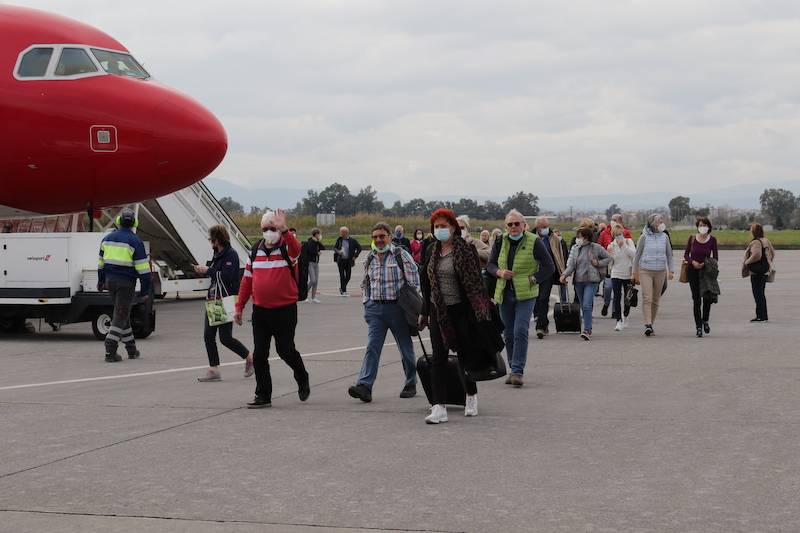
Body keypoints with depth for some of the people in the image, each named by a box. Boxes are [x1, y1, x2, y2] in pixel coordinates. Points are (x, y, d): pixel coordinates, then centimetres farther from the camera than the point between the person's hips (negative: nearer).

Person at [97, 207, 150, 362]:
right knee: (121, 316, -2)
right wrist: (145, 290, -7)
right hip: (126, 283, -6)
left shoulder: (107, 238, 8)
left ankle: (131, 349, 23)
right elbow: (143, 268, -12)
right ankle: (110, 352, -9)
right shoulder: (135, 241, -10)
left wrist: (101, 281, 28)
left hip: (110, 280, 6)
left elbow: (101, 262, 17)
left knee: (122, 314, 17)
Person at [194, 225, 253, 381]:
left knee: (225, 337, -6)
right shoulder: (218, 254, 16)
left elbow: (226, 277, -23)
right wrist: (203, 271, 11)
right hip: (213, 300, 9)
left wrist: (208, 270, -16)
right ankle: (214, 370, 6)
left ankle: (249, 357, 16)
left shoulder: (231, 254, -13)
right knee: (208, 335, 2)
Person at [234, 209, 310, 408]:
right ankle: (263, 396, 11)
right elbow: (247, 280, 13)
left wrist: (283, 230, -49)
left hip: (285, 310, -4)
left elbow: (296, 248, -32)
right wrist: (239, 307, 11)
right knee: (259, 354, 2)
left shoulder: (287, 248, -5)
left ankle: (302, 378, 30)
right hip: (260, 310, 5)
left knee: (285, 350, 1)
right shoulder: (256, 251, 9)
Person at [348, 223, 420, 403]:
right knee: (372, 347, -9)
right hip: (375, 308, 3)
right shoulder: (369, 259, 12)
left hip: (397, 307, -3)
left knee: (406, 347, 8)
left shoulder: (401, 255, -3)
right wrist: (366, 304, 13)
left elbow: (414, 281, -4)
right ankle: (364, 386, -18)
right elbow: (365, 284, 23)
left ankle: (410, 384, 22)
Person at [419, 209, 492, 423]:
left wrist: (478, 309, -13)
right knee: (438, 358, -4)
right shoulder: (432, 251, 8)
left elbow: (475, 282, -8)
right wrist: (425, 312, 16)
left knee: (465, 355, 9)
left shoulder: (466, 250, -7)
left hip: (461, 309, -4)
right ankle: (439, 407, -7)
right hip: (438, 311, 4)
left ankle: (471, 397, 32)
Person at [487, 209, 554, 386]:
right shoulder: (500, 242, 6)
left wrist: (532, 280, -10)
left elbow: (549, 267, 0)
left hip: (525, 294, -4)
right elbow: (490, 264, 14)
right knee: (508, 334, 9)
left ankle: (517, 371, -16)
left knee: (520, 332, -15)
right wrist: (499, 272, -7)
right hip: (504, 294, 4)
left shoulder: (534, 242, -4)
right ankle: (513, 370, 20)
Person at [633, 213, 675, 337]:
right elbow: (637, 255, 3)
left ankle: (651, 323, 16)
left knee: (656, 299, 6)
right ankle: (647, 325, -19)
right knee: (647, 298, -14)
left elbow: (669, 255, 13)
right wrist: (635, 273, 3)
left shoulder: (664, 237, 6)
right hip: (645, 271, -3)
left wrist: (671, 270, 4)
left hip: (660, 271, 3)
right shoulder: (644, 237, -2)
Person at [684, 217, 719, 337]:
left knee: (707, 297, -9)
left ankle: (705, 320, 17)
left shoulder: (712, 239, 0)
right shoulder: (692, 238, 1)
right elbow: (686, 255, 6)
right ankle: (698, 327, 6)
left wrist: (706, 264, -13)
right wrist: (692, 262, -13)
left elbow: (715, 257, 4)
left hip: (706, 272, 0)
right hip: (693, 272, 0)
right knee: (696, 299, 0)